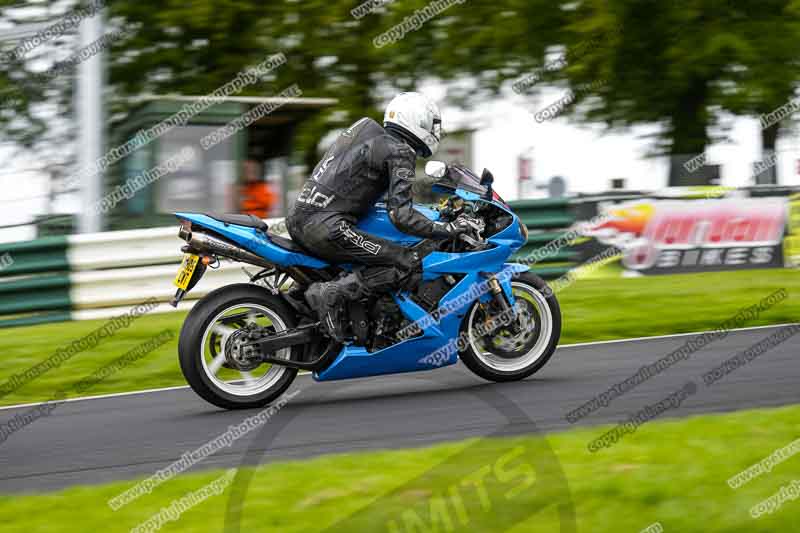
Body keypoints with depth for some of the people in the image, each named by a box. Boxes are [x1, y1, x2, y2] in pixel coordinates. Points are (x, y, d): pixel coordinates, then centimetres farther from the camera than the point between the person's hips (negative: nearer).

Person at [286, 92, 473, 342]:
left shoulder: (374, 138, 25)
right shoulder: (401, 152, -3)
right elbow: (401, 216, -14)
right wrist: (446, 229, -8)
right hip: (327, 226, -10)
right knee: (411, 266, -11)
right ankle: (332, 294, -19)